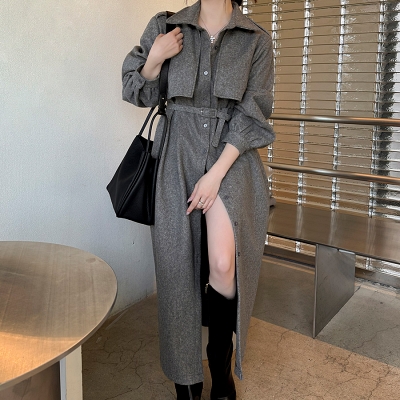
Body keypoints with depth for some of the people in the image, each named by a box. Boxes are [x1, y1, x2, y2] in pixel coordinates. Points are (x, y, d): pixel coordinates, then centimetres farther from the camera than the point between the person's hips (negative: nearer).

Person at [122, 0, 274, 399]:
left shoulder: (256, 40, 4)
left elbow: (251, 115, -3)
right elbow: (139, 94, 13)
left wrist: (216, 173, -11)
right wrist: (155, 57, -6)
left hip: (232, 157, -1)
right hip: (178, 156, 2)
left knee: (223, 265, -21)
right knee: (178, 267, 3)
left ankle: (221, 364, 9)